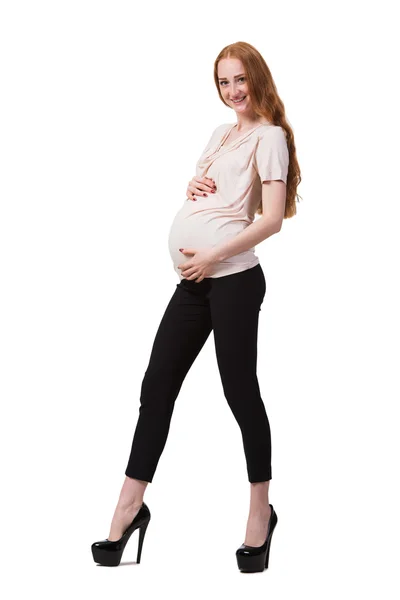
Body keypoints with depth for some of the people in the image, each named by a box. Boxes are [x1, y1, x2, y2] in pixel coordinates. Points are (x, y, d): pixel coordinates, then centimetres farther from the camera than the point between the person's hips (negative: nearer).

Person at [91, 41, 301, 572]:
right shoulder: (220, 135, 21)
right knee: (156, 388, 6)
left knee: (239, 390, -1)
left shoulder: (269, 136, -1)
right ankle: (129, 508, 14)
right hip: (192, 282, 8)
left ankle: (261, 511, 13)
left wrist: (213, 256, -16)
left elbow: (273, 219, -10)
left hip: (232, 279, -8)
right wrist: (192, 187, 7)